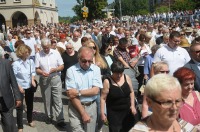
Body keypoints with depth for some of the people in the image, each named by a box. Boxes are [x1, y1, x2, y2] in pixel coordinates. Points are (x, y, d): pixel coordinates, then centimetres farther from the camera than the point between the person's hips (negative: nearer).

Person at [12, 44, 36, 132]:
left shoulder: (31, 61, -4)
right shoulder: (16, 64, -16)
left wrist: (32, 80, -7)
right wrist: (19, 87, -17)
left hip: (29, 87, 5)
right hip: (20, 88, -4)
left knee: (30, 105, 20)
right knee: (20, 107, 1)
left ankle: (30, 120, 43)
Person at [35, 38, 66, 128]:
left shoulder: (56, 53, -2)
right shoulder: (38, 54, -3)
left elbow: (62, 66, 1)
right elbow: (37, 69, -1)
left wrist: (56, 69, -18)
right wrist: (42, 72, -22)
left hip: (56, 78, -1)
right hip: (44, 80, 1)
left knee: (58, 100, -3)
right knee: (47, 100, 12)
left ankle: (60, 120, 0)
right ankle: (49, 116, 29)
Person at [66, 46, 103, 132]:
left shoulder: (96, 69, -2)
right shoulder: (71, 71, -9)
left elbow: (95, 90, -8)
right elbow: (71, 94, -13)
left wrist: (78, 92, -17)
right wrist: (83, 113, -15)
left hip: (91, 107, 2)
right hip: (76, 107, -2)